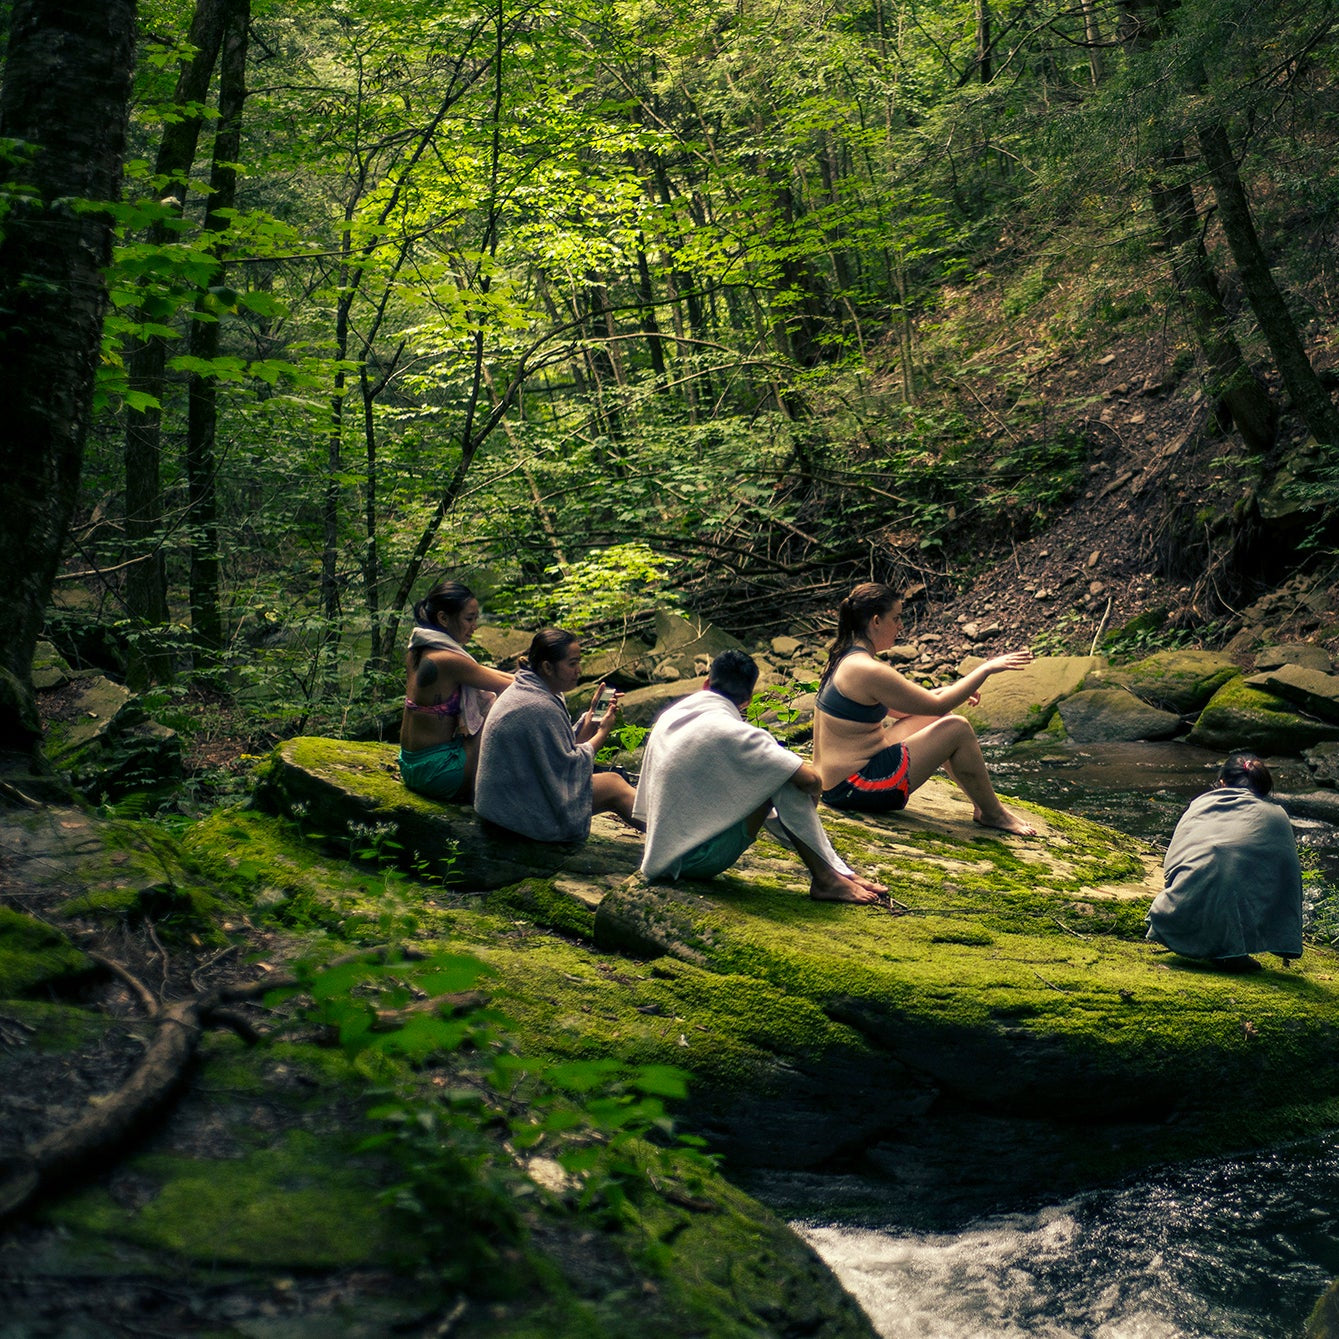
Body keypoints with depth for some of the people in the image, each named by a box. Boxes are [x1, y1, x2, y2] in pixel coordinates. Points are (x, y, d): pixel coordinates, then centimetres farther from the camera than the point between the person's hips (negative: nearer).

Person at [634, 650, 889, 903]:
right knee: (785, 781, -11)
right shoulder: (730, 731, -16)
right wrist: (806, 809, 3)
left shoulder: (668, 717, 8)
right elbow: (811, 780, -19)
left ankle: (841, 871, 13)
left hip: (661, 858, 8)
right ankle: (826, 880, -5)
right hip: (697, 859, -8)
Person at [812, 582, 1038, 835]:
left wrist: (950, 691, 15)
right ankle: (993, 814, 9)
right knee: (957, 729, -8)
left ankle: (982, 804, 23)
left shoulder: (846, 658, 10)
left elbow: (896, 708, 22)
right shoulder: (867, 670, -21)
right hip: (854, 789, -10)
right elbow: (937, 705, -15)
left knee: (934, 719, 18)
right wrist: (986, 669, -7)